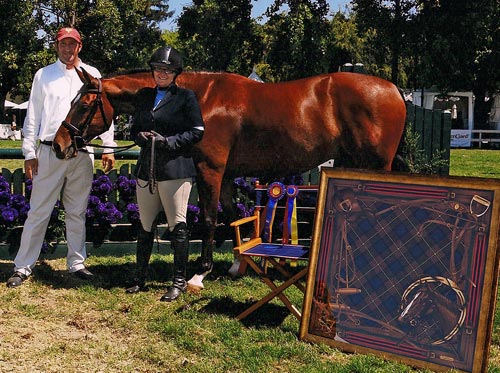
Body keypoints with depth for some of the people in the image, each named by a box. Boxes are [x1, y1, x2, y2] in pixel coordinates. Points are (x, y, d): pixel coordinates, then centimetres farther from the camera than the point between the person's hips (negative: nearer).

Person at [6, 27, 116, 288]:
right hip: (49, 151, -1)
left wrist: (108, 148, 1)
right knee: (38, 211, 0)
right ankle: (23, 267, 7)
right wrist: (29, 153, 0)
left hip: (82, 153, 1)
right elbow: (33, 116, 6)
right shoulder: (43, 75, 8)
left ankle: (76, 263, 18)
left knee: (77, 212, 9)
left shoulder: (92, 75, 10)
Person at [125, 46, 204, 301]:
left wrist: (168, 141, -16)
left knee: (177, 226, -2)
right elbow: (134, 129, 19)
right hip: (146, 168, 6)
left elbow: (197, 132, -6)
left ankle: (179, 281, 8)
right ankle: (140, 278, 23)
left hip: (175, 168, -6)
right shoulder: (144, 96, 15)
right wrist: (142, 137, -5)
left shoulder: (186, 97, -1)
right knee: (145, 225, 12)